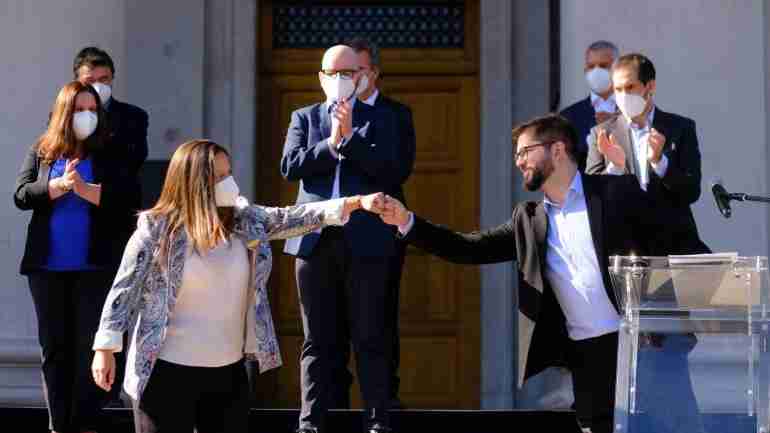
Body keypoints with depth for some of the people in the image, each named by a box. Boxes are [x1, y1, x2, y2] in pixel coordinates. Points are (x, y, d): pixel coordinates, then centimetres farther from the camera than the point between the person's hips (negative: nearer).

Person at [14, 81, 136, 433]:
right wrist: (59, 185, -18)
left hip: (94, 266, -2)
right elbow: (21, 195, -4)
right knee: (54, 345, 8)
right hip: (47, 266, 2)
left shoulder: (108, 155, 2)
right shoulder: (41, 152, 6)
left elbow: (124, 197, -10)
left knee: (90, 344, -1)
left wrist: (83, 189, -21)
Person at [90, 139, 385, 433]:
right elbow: (124, 291, -7)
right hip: (168, 371, -5)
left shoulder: (245, 220, 4)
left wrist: (356, 203, -10)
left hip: (229, 370, 5)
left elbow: (292, 219, -1)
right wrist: (105, 349, -10)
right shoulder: (156, 229, -10)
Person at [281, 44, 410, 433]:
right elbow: (290, 166, -1)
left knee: (371, 338, 1)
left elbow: (393, 171, -5)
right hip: (315, 239, 2)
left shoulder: (378, 119, 9)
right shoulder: (304, 118, 14)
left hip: (365, 241, -1)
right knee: (318, 340, 5)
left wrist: (349, 136, -10)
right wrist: (331, 144, -10)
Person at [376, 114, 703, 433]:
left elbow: (675, 242, 0)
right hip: (583, 355, 4)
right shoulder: (528, 219, 14)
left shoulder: (616, 191, 0)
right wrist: (406, 222, 0)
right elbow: (471, 248, 9)